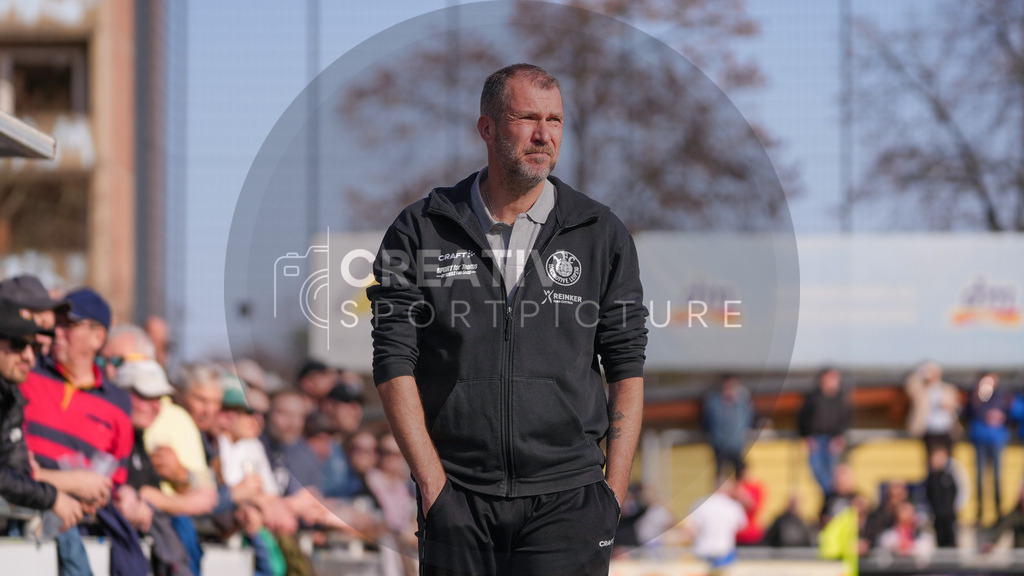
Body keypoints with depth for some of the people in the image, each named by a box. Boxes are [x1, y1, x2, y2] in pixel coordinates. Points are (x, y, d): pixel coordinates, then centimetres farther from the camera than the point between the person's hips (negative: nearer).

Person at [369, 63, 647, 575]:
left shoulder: (602, 235, 6)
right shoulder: (419, 233, 4)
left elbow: (626, 369, 7)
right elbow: (394, 365, 0)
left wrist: (614, 492, 0)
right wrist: (434, 486, -7)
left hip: (567, 498, 0)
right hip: (457, 502, 0)